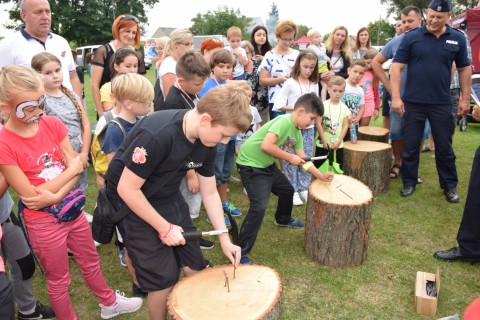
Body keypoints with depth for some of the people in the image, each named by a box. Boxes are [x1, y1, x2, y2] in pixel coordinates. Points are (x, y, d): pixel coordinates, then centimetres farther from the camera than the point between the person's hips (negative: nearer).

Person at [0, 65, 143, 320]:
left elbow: (76, 166, -8)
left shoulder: (53, 125, -7)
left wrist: (55, 196, -24)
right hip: (42, 222, -5)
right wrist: (71, 169, -17)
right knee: (58, 280, 16)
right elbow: (31, 196, -21)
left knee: (90, 261, 25)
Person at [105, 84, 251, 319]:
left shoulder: (207, 142, -9)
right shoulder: (156, 134, -33)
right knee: (164, 279, -2)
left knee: (195, 267, 10)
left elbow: (210, 193, 1)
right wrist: (165, 228, -19)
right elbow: (126, 189, -26)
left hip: (168, 198, 7)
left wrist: (224, 239, -2)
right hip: (132, 202, -6)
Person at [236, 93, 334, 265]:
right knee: (259, 206, -19)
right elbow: (266, 146, -35)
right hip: (250, 165, -10)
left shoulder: (297, 132, 6)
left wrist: (321, 176, 5)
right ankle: (240, 252, -9)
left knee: (287, 189, 25)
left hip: (267, 165, 10)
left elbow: (303, 159, 13)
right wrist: (290, 157, -23)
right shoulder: (284, 121, -23)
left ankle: (283, 219, 55)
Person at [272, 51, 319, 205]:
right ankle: (292, 190, 11)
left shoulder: (314, 85, 8)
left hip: (308, 127, 4)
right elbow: (278, 105, -11)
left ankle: (304, 188, 21)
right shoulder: (290, 83, -6)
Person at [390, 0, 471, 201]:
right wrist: (396, 97, -13)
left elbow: (464, 69, 11)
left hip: (442, 103, 2)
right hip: (413, 102, -1)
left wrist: (465, 98, 7)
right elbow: (396, 67, -5)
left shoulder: (457, 39, 5)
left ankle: (450, 186, 23)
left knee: (444, 147, 9)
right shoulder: (411, 37, -3)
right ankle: (409, 182, 22)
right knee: (410, 146, 6)